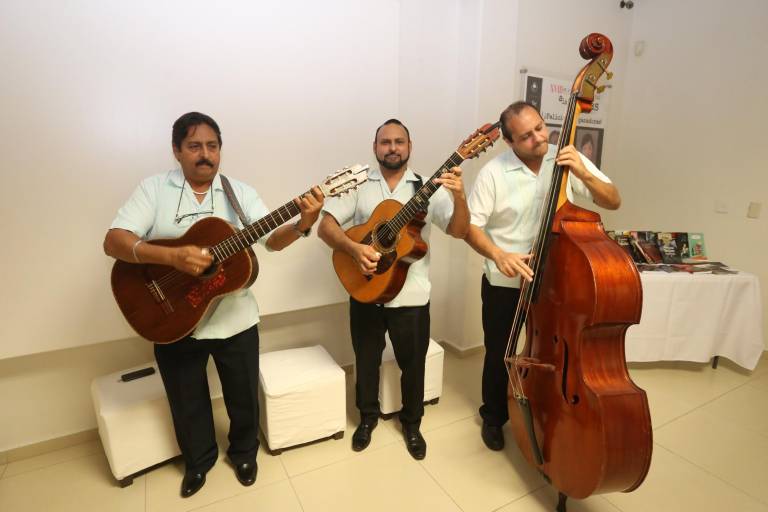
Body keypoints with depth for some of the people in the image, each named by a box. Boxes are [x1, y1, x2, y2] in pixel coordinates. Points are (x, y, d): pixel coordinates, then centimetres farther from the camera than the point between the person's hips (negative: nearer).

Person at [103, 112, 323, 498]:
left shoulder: (240, 192, -1)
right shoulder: (154, 189, -4)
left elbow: (272, 240, -9)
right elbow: (113, 242, -14)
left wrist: (303, 224, -30)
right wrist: (173, 256, -31)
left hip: (235, 319, 1)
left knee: (243, 396, 16)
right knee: (187, 402, 19)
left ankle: (243, 453, 44)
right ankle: (198, 461, 46)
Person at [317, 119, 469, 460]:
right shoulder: (359, 185, 0)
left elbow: (459, 231, -10)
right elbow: (325, 227, -5)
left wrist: (459, 196, -28)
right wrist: (354, 248, -23)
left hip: (411, 295, 0)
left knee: (413, 363, 13)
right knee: (366, 359, 17)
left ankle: (411, 423, 38)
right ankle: (368, 416, 43)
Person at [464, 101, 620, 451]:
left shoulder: (567, 160, -5)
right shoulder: (494, 173, -13)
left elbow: (613, 202, -6)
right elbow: (469, 226, -12)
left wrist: (584, 174, -24)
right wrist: (498, 254, -29)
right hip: (504, 283, -2)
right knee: (499, 355, 13)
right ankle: (494, 417, 39)